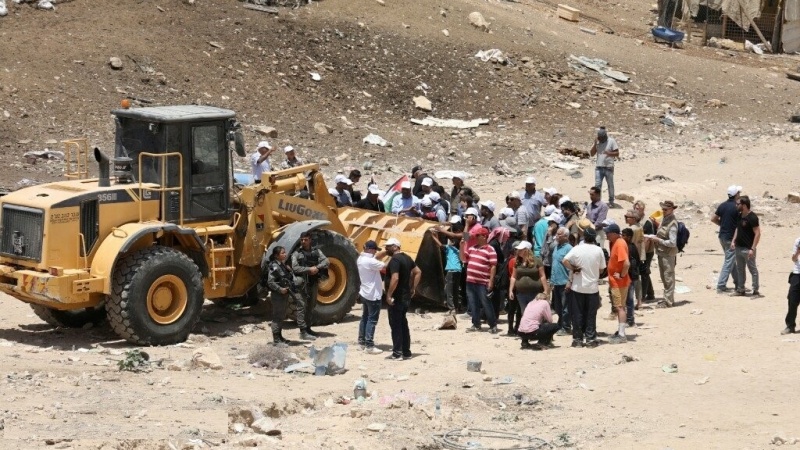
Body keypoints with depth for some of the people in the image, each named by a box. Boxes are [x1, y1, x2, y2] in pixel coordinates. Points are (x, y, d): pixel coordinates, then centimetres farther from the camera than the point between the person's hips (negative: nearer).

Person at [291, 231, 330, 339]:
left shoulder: (316, 252, 10)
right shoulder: (297, 253, -1)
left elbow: (326, 261, -3)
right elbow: (295, 268, -13)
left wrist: (317, 267, -21)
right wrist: (309, 269, -20)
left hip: (314, 283, 5)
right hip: (302, 283, -5)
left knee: (311, 306, 13)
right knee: (302, 307, -6)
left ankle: (308, 328, 25)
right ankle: (303, 331, -7)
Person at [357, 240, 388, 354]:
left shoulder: (361, 259, 7)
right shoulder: (369, 261, -23)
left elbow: (377, 257, 12)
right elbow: (386, 267, -24)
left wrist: (387, 251, -1)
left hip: (365, 293, 10)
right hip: (373, 295, -10)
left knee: (365, 317, 17)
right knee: (372, 320, -6)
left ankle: (362, 341, 23)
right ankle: (369, 346, -7)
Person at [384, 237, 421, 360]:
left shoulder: (394, 260, -18)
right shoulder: (407, 258, 12)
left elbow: (395, 279, -28)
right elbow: (417, 272, 17)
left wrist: (388, 295, -22)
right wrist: (413, 288, 17)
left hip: (396, 298, -9)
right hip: (406, 297, 9)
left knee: (395, 325, -3)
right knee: (403, 324, 15)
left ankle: (397, 353, -2)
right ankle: (406, 352, 19)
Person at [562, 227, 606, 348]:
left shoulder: (577, 249, -8)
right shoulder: (598, 250, -4)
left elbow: (565, 260, -18)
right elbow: (601, 269, 3)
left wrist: (573, 269, -6)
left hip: (578, 287, -1)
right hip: (593, 287, 1)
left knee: (578, 314, 6)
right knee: (591, 315, 7)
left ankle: (578, 339, 7)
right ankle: (590, 339, 6)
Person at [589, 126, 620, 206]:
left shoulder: (611, 141, -5)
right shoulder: (597, 142, 8)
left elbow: (617, 154, -7)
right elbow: (591, 154, 6)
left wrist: (609, 153, -25)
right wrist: (595, 144, -7)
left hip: (608, 167, -3)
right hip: (599, 167, 3)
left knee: (610, 185, 6)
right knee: (597, 185, -1)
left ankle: (611, 201, 17)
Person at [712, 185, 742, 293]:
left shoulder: (722, 205, 4)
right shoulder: (736, 208, -17)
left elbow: (713, 219, 9)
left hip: (722, 236, 8)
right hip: (731, 238, -8)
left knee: (732, 260, 18)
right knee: (729, 262, -3)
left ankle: (738, 284, 26)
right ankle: (721, 286, -5)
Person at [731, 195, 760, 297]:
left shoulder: (752, 217, -16)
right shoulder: (740, 216, 8)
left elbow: (757, 233, -18)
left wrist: (752, 249, -23)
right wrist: (733, 241, 9)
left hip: (748, 249, -9)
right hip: (739, 247, 9)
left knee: (753, 269, -1)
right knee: (740, 269, 15)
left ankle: (755, 291, 4)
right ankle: (741, 289, 24)